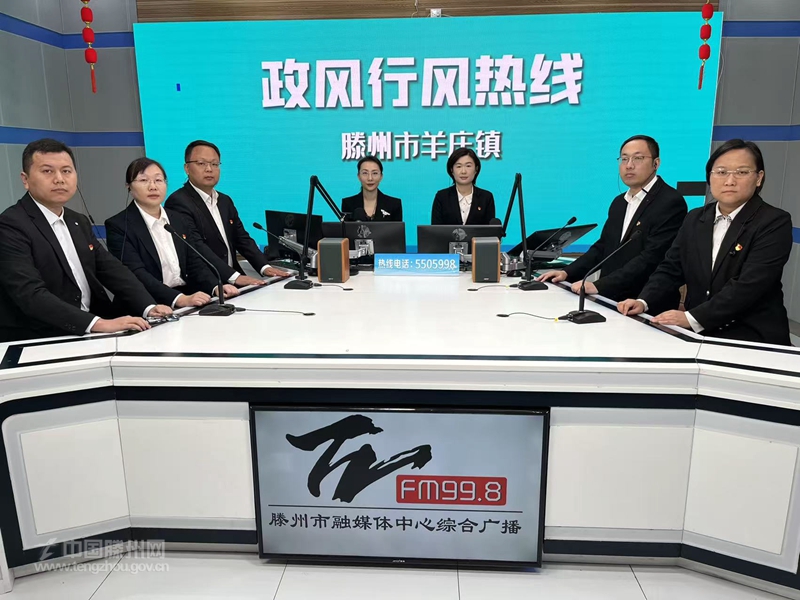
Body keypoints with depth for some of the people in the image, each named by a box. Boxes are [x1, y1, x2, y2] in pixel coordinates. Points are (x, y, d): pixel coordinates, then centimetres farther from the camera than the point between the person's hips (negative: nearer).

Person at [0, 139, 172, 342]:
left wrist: (149, 307, -11)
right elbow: (32, 295, -23)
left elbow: (112, 269, 5)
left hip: (87, 337, 7)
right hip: (38, 343, -7)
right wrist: (99, 324, -33)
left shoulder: (79, 222, 12)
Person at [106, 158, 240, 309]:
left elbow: (194, 262, 8)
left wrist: (217, 287, -12)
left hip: (188, 298, 5)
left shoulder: (178, 219, 13)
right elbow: (136, 275, -16)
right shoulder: (118, 225, -5)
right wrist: (181, 299, -30)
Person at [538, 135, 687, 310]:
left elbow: (651, 258, -21)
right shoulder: (619, 202, 15)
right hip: (611, 301, 7)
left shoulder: (671, 202, -11)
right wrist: (567, 273, 1)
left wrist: (599, 286, -27)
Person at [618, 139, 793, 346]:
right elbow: (671, 269, 8)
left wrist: (691, 318, -25)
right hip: (697, 334, 6)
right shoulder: (695, 219, 10)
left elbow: (748, 286, -18)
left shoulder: (775, 222, -7)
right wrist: (643, 301, -10)